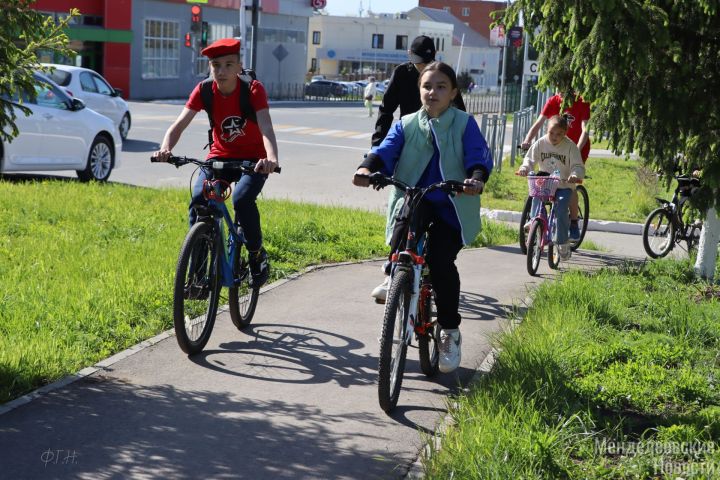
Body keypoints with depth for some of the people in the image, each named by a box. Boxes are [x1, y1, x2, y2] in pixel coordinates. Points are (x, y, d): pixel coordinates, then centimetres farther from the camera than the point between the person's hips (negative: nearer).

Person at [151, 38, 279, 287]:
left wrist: (272, 158, -52)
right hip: (220, 156, 3)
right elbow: (179, 124, -19)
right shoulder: (204, 91, -10)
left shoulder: (253, 89, -18)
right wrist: (165, 149, -41)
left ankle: (257, 255, -5)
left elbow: (266, 128, -31)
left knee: (242, 199, -31)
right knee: (198, 199, -24)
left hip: (253, 159, -2)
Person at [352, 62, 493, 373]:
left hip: (450, 207, -1)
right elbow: (386, 151, -7)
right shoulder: (406, 125, 8)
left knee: (441, 260, -20)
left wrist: (476, 178, -34)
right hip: (413, 201, 2)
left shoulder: (464, 124, 3)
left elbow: (479, 157, -11)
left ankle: (450, 332, -1)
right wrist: (367, 168, -30)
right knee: (406, 217, -36)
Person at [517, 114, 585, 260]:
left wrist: (575, 175, -35)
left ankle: (562, 243, -5)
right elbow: (530, 158, 0)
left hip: (564, 185, -3)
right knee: (535, 211, -15)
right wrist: (524, 167, -23)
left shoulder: (570, 146, -11)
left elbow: (578, 166, -12)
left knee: (561, 211, -20)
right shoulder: (540, 143, -4)